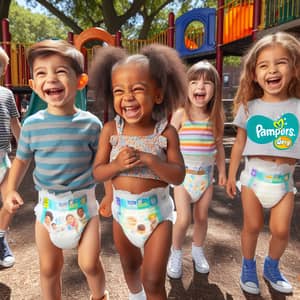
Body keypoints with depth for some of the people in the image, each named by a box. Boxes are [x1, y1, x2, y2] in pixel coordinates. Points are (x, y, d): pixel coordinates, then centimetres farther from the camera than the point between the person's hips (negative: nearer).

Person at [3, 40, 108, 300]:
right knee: (49, 267, 14)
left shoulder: (90, 123, -11)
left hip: (83, 201, -2)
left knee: (90, 263, 5)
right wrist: (11, 191, -4)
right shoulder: (32, 124, -7)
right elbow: (21, 160, 7)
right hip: (47, 203, 2)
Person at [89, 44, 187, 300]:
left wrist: (149, 159, -30)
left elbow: (178, 176, -16)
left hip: (156, 210, -3)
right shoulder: (110, 130, -11)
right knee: (130, 266, 28)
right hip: (122, 209, 3)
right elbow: (98, 173, -7)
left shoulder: (166, 132, -15)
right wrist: (117, 165, -27)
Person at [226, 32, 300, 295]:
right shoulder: (248, 108, -3)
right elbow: (240, 143, 5)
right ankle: (248, 268, 33)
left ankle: (272, 267, 33)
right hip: (254, 175, 0)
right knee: (252, 226, 7)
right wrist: (231, 175, 8)